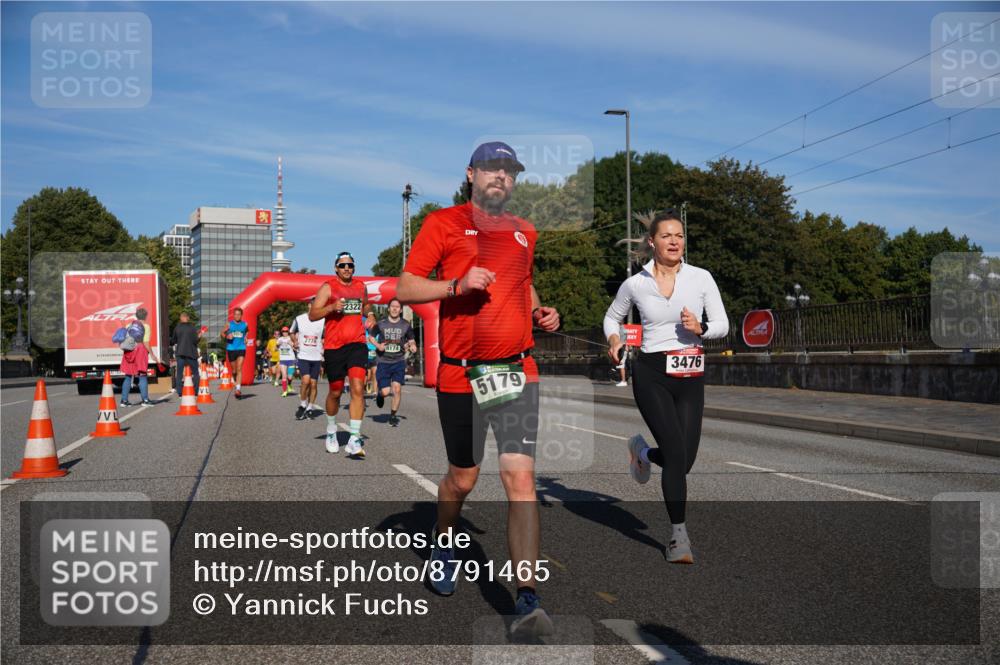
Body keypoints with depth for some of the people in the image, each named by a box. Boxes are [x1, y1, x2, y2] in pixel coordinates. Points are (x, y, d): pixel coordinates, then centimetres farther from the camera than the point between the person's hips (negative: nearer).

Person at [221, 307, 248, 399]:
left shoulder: (245, 324, 5)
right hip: (231, 349, 1)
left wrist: (245, 338, 11)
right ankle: (236, 384, 34)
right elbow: (222, 333, 10)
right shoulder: (229, 324, 2)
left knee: (239, 369, -15)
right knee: (234, 370, 10)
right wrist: (227, 336, -10)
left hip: (241, 348, -1)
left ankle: (238, 389, -21)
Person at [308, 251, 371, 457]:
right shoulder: (328, 287, -1)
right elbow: (312, 315, -7)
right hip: (334, 347, -2)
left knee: (358, 388, -15)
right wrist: (332, 307, -23)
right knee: (335, 392, 9)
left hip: (357, 344, 2)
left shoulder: (361, 286, 12)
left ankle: (354, 440, -16)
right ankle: (331, 431, 35)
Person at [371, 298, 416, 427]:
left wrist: (413, 346, -9)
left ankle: (393, 415, 5)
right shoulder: (381, 324, 0)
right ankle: (380, 394, 32)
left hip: (399, 361, 1)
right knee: (385, 391, -7)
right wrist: (377, 345, -8)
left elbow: (411, 340, 14)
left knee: (397, 388, -13)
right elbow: (371, 337, 12)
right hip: (383, 361, -1)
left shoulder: (405, 325, 3)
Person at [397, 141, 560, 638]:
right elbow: (404, 288, -4)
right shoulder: (443, 223, 1)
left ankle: (527, 600, -10)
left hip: (516, 372, 2)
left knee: (520, 476, -11)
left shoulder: (525, 233, 14)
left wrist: (540, 312, 10)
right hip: (460, 374, -2)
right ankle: (443, 546, 44)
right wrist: (458, 284, -19)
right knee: (462, 478, 12)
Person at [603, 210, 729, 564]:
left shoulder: (701, 278, 1)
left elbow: (722, 325, 3)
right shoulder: (634, 284, 0)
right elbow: (612, 316, 18)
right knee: (677, 453, -13)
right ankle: (679, 535, 0)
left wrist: (701, 328, -18)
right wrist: (614, 339, -3)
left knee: (684, 460, 3)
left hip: (691, 377, 2)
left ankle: (642, 451, 38)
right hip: (651, 374, -2)